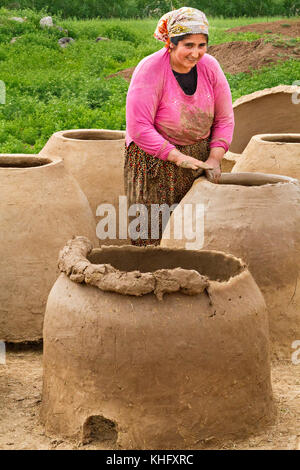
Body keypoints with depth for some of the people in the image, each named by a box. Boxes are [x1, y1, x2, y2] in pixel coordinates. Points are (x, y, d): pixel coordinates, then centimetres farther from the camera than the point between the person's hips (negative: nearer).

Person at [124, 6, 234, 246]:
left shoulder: (210, 67, -4)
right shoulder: (151, 70, -18)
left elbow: (225, 119, 4)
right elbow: (138, 127, -22)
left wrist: (214, 159, -8)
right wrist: (177, 157, -24)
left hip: (200, 156, 4)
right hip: (155, 161, -4)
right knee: (154, 233, -5)